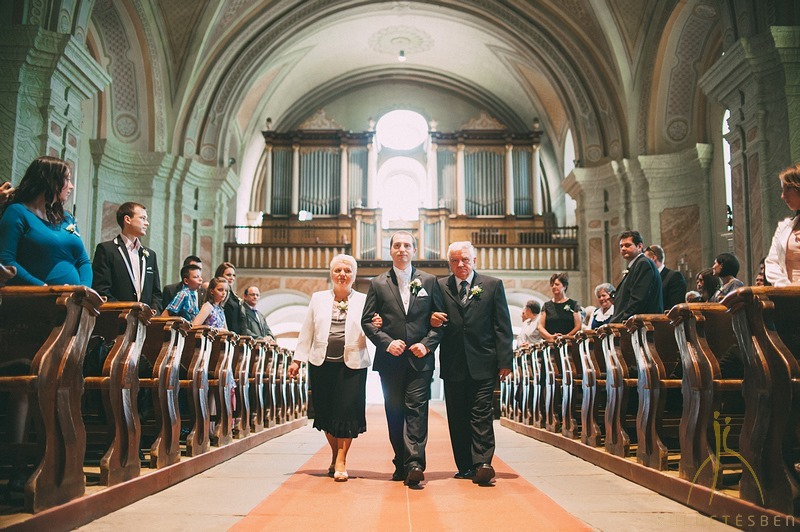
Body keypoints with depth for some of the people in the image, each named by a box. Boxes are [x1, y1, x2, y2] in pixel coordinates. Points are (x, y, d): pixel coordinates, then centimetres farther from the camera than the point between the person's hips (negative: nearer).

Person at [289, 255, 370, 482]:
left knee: (347, 410, -6)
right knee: (325, 411, 6)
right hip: (322, 363, 2)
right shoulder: (318, 299, 11)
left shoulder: (364, 301, 6)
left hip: (352, 364, -2)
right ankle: (335, 455, 26)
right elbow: (307, 332, 11)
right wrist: (297, 359, 6)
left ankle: (341, 461, 5)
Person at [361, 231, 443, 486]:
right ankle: (401, 464, 16)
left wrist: (427, 344, -8)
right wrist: (386, 342, -9)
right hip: (390, 359, 1)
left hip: (420, 359, -1)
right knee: (395, 413, 7)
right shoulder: (378, 284, 9)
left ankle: (414, 465, -14)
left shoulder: (429, 281, 8)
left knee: (417, 410, -9)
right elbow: (367, 320, 5)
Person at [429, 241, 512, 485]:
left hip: (483, 363, -2)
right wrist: (434, 321, -13)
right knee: (457, 417, 6)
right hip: (453, 364, 3)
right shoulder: (440, 287, 10)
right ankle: (465, 466, 15)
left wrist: (505, 360, -4)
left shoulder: (493, 285, 6)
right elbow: (436, 317, 12)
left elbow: (502, 326, 2)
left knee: (481, 413, -7)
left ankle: (482, 464, -6)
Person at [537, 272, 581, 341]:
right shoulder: (547, 306, 15)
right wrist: (551, 337, -8)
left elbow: (578, 326, 5)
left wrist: (567, 336, -10)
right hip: (550, 342, 1)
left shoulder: (573, 304, 11)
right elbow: (540, 327, 9)